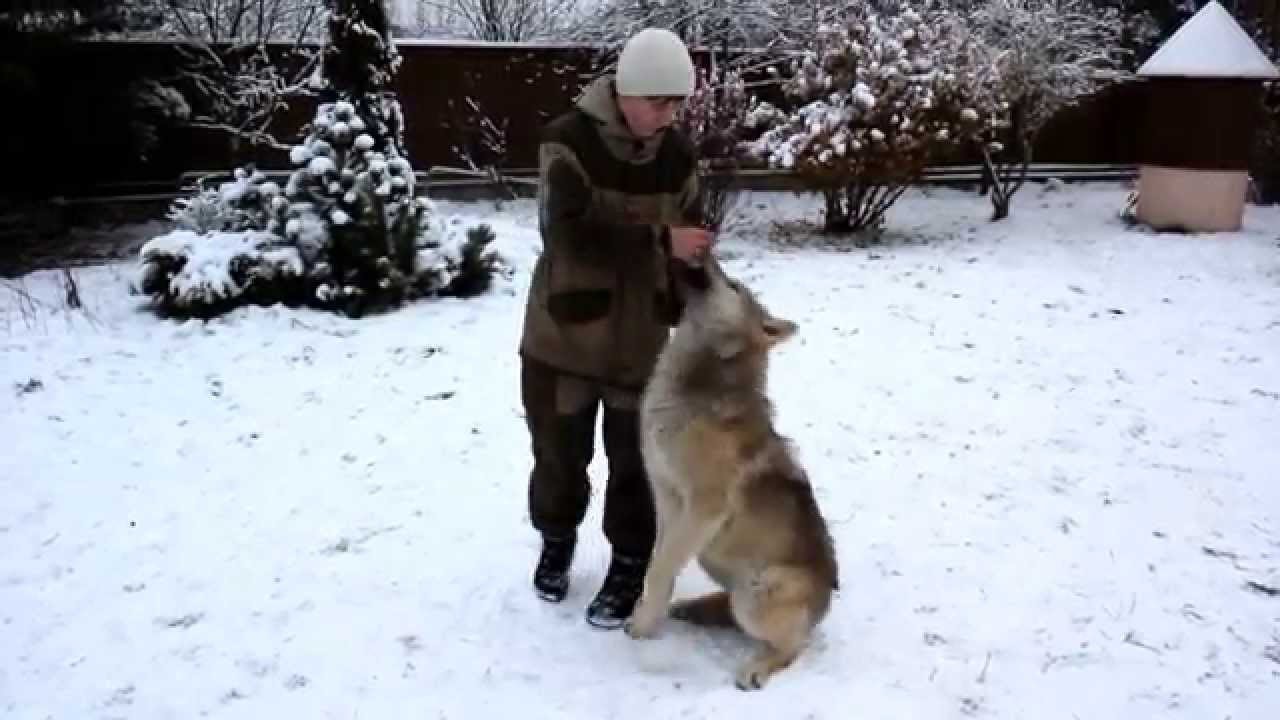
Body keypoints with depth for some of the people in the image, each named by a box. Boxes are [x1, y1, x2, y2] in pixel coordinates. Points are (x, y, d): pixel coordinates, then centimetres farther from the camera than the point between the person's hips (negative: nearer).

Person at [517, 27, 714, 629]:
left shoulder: (677, 154, -1)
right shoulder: (567, 140, -15)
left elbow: (689, 243, 6)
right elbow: (570, 234, -26)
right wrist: (659, 241, -31)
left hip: (641, 336, 3)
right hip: (564, 331, -2)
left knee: (635, 458, 6)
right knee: (560, 450, 13)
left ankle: (630, 563, 25)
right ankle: (556, 540, 40)